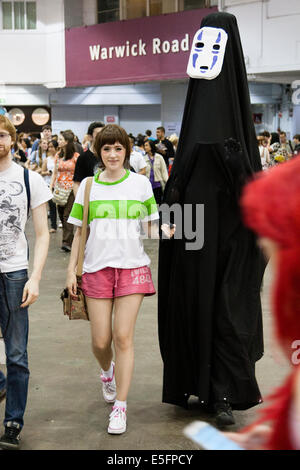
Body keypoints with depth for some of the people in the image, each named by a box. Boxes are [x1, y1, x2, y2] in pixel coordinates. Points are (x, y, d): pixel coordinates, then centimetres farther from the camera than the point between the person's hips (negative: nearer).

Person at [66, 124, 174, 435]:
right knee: (100, 342, 2)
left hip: (132, 267, -1)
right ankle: (107, 372, 39)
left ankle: (120, 406, 8)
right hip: (97, 268, 1)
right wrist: (71, 269, 6)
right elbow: (79, 232, 10)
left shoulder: (140, 183, 4)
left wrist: (168, 232, -12)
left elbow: (150, 227, 9)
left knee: (123, 337, -5)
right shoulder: (88, 185, 6)